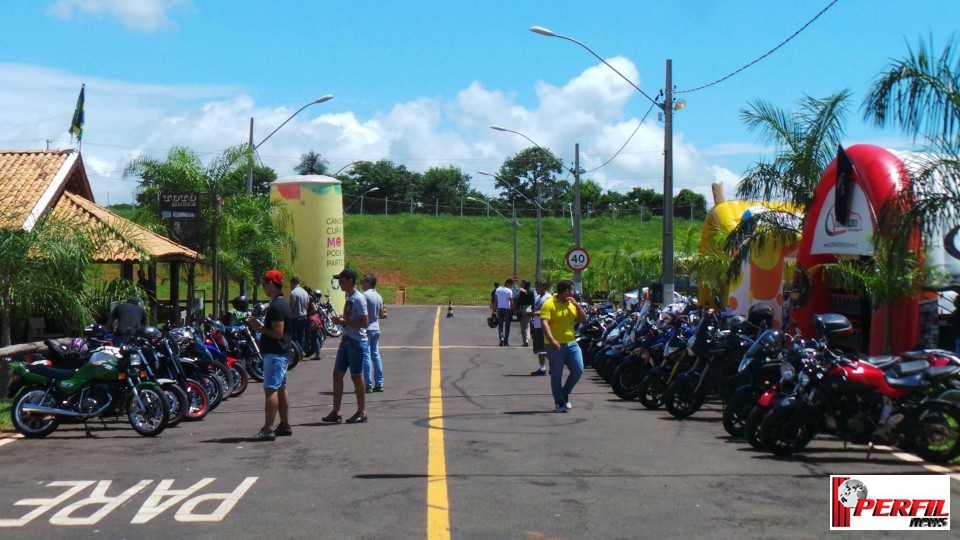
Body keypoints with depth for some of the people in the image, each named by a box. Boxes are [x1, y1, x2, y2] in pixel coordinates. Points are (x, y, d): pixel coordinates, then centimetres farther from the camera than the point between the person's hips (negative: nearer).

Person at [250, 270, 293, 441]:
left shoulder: (276, 306, -18)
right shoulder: (282, 303, 15)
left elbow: (278, 332, -24)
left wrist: (260, 328, -13)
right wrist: (260, 325, 11)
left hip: (275, 353, -11)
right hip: (282, 352, 11)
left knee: (270, 389, -13)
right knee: (280, 388, 15)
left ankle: (268, 429, -16)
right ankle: (285, 425, 21)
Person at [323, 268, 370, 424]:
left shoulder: (359, 298, -15)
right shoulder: (349, 298, 14)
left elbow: (364, 322, -22)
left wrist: (344, 322, -19)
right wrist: (340, 319, 5)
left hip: (357, 342, -9)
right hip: (346, 340, 9)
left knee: (356, 376, -1)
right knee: (337, 374, 7)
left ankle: (362, 412, 10)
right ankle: (336, 412, 11)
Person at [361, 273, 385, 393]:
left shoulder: (365, 295, -14)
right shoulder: (379, 296, 11)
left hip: (367, 329, -8)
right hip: (376, 328, 8)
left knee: (366, 357, -6)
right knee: (376, 355, 11)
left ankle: (368, 385, -6)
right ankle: (379, 384, 12)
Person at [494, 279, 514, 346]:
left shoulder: (497, 289, 6)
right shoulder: (509, 291, -11)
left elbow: (495, 300, 8)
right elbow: (511, 302, -12)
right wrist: (512, 310, -2)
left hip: (499, 308, 4)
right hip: (507, 309, -4)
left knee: (500, 325, 8)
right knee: (507, 325, 7)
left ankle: (501, 338, -13)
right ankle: (506, 341, 8)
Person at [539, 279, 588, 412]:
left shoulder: (572, 304, 14)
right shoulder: (549, 304, -8)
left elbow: (583, 320, 13)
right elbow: (544, 323, -19)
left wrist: (577, 305, 0)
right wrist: (552, 340, -31)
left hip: (571, 344, 6)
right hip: (556, 346, -6)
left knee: (578, 370, -2)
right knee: (556, 375, 1)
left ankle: (564, 393, 19)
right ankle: (560, 403, 10)